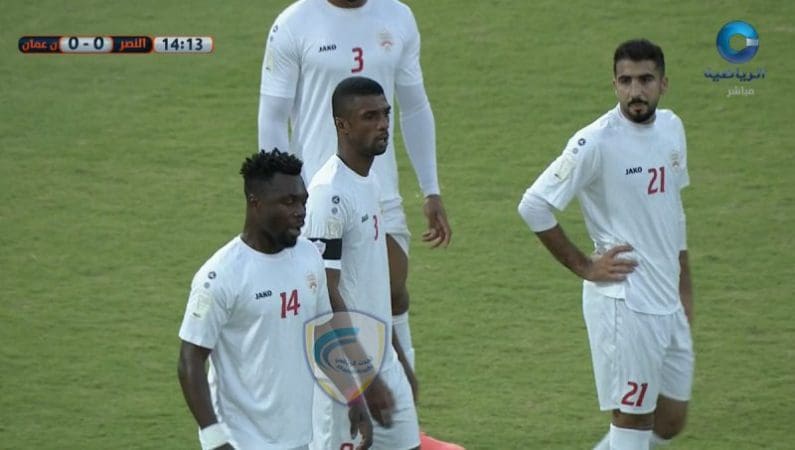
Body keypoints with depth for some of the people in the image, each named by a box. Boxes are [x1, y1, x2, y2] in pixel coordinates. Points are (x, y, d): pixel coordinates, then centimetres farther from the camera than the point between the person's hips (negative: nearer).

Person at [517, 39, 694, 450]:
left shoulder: (671, 128, 8)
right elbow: (534, 206, -16)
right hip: (623, 303, -8)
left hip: (668, 303, 8)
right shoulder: (597, 142, -16)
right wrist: (584, 266, -12)